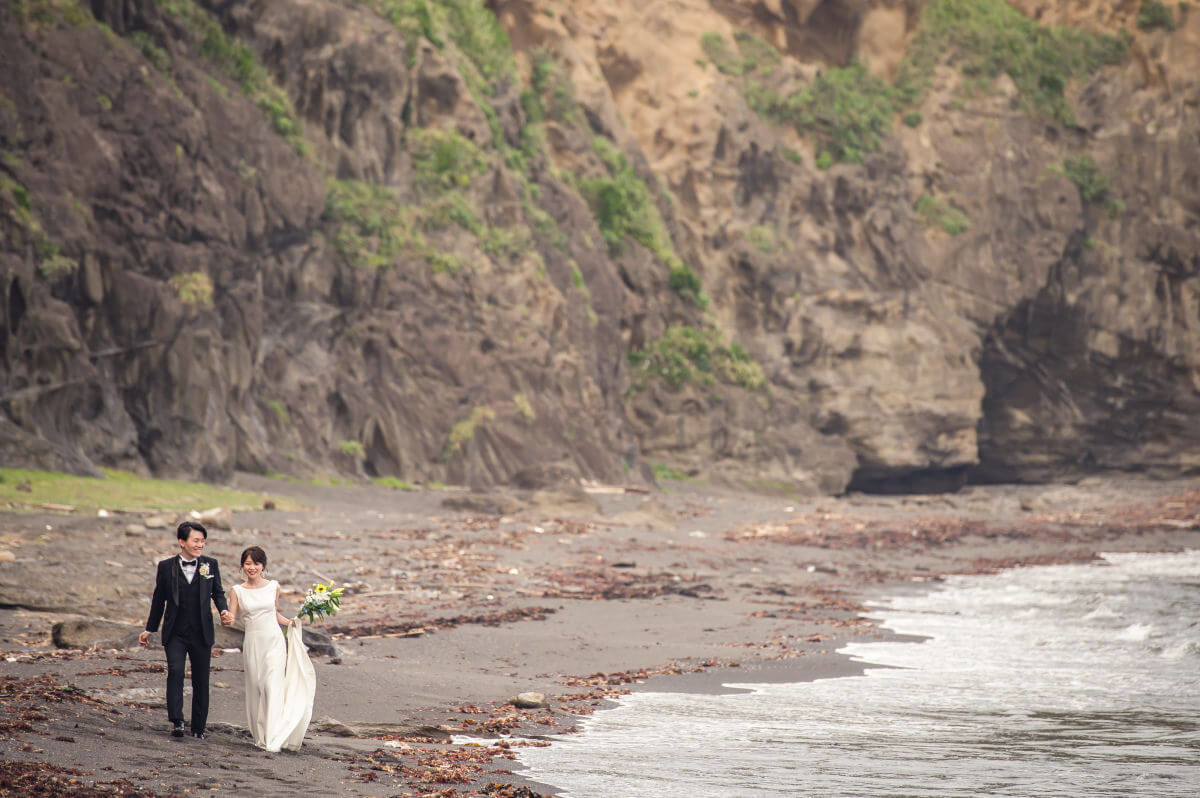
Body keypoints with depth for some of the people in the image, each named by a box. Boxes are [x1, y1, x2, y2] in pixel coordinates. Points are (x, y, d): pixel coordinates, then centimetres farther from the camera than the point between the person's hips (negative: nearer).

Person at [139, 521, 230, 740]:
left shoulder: (210, 565, 3)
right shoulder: (166, 567, 1)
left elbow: (217, 593, 13)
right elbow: (159, 599, 10)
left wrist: (224, 610, -8)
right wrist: (150, 629, 13)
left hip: (201, 635, 1)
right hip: (175, 633, -1)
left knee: (201, 681, 6)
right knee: (175, 671, -20)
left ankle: (199, 727, 17)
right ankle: (176, 722, -19)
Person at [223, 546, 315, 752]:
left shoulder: (273, 586, 6)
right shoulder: (238, 591, 4)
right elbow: (231, 617, 1)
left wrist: (290, 622, 2)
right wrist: (226, 620, -22)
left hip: (274, 642, -1)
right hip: (252, 643, 1)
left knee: (273, 687, -11)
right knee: (255, 688, 5)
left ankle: (274, 739, -14)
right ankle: (259, 736, 18)